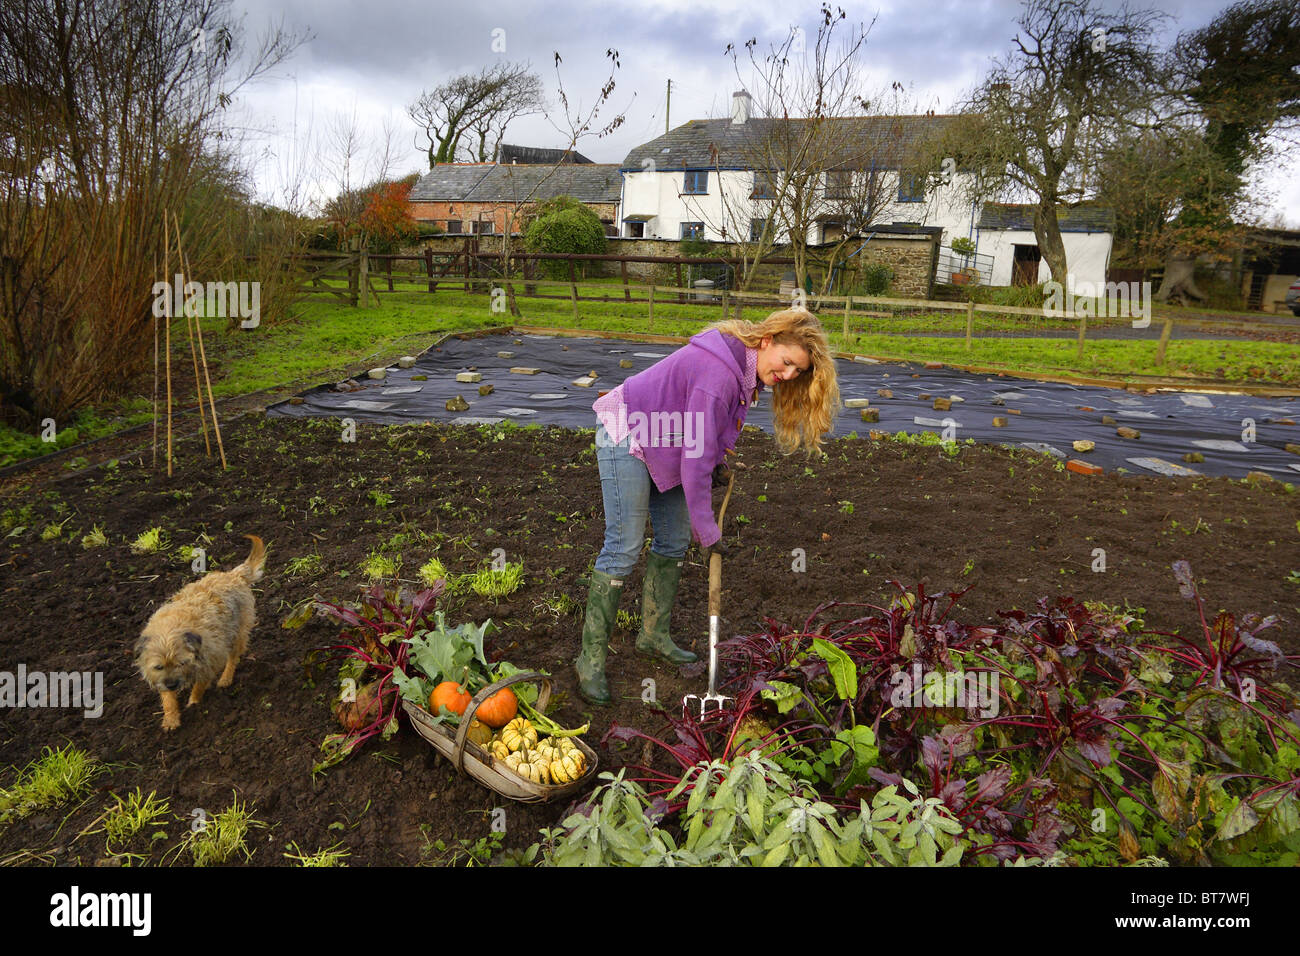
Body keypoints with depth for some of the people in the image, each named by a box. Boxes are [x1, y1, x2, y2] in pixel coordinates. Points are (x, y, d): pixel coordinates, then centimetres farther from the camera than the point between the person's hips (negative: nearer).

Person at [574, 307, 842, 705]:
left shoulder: (745, 367, -1)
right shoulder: (717, 371, -31)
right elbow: (695, 457, -29)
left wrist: (716, 460, -1)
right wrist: (707, 530, -23)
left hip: (662, 440, 10)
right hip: (627, 436, -10)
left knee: (674, 541, 11)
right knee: (623, 548, -12)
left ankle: (654, 635, 26)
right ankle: (591, 659, -4)